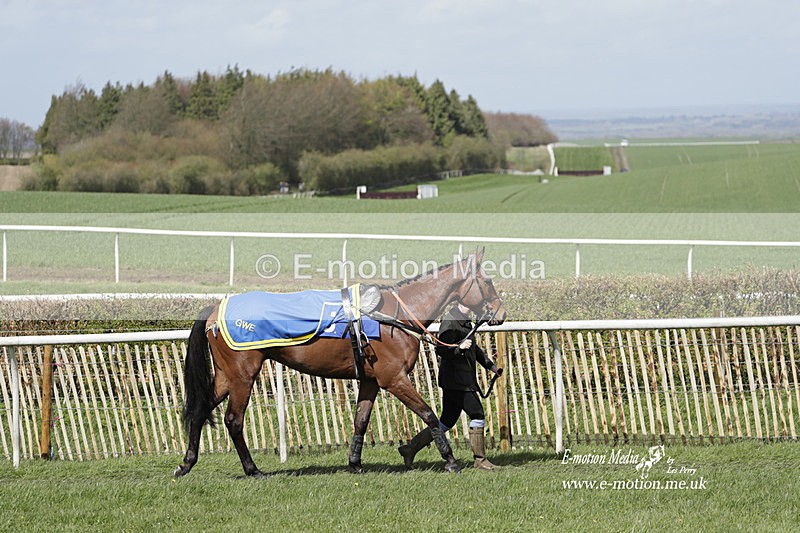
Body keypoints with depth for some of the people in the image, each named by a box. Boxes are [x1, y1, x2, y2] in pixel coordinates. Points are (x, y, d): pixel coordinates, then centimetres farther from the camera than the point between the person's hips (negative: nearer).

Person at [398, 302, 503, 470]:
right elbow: (441, 349, -22)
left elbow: (474, 348, 32)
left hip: (464, 379, 10)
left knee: (447, 422, 11)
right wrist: (459, 347, -38)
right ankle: (480, 460, 0)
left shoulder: (464, 321, 18)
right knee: (478, 417, -8)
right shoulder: (450, 322, -14)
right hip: (456, 380, -10)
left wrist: (491, 365, 34)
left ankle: (410, 448, 14)